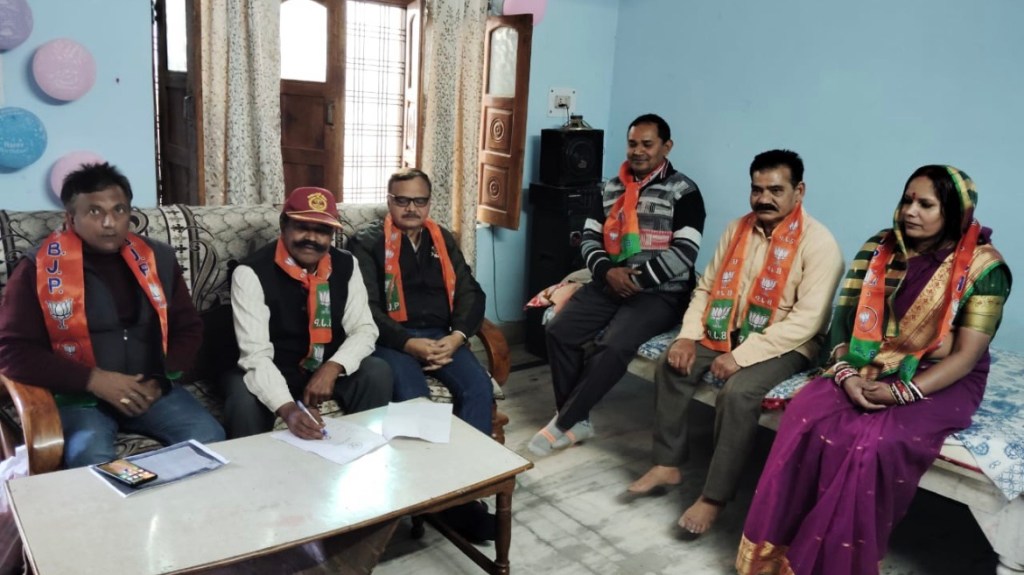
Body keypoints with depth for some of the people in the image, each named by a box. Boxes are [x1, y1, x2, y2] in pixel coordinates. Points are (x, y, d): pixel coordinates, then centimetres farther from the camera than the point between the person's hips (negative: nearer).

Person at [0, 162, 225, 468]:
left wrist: (160, 380, -6)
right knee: (92, 459, -33)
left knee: (210, 440, -21)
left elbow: (189, 328, 11)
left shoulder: (157, 258, 7)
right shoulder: (38, 269, -3)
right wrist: (93, 379, -17)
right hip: (78, 395, -2)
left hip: (152, 389, 3)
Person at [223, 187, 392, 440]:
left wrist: (332, 367, -28)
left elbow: (364, 329, -7)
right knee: (245, 402, -35)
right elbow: (255, 354, -27)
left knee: (377, 373, -23)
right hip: (270, 374, -3)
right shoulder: (251, 273, -19)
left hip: (326, 369, 4)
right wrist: (287, 408, -43)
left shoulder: (346, 266, -5)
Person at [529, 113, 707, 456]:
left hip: (659, 293, -5)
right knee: (559, 332, -16)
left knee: (612, 347, -29)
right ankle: (577, 421, -2)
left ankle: (563, 423, -12)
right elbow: (589, 238, 9)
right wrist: (607, 271, -11)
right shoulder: (612, 188, 13)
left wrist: (636, 280, -17)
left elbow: (684, 253, -13)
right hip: (609, 284, 6)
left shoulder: (683, 192, -4)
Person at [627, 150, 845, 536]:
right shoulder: (737, 229, 5)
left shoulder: (818, 243, -15)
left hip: (784, 345, -6)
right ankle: (667, 465, -1)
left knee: (738, 392, -31)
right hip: (728, 330, 6)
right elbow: (706, 288, 8)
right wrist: (689, 335, -10)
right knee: (672, 363, -13)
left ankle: (714, 497, -15)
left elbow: (807, 320, -23)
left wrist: (742, 355, -27)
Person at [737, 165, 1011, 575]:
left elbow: (966, 355, -14)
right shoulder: (879, 248, 3)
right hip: (871, 370, 4)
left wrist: (902, 393, -24)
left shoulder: (983, 267, -10)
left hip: (941, 383, -3)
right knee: (806, 416, -25)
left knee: (872, 443, -32)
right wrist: (845, 373, -15)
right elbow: (844, 318, 2)